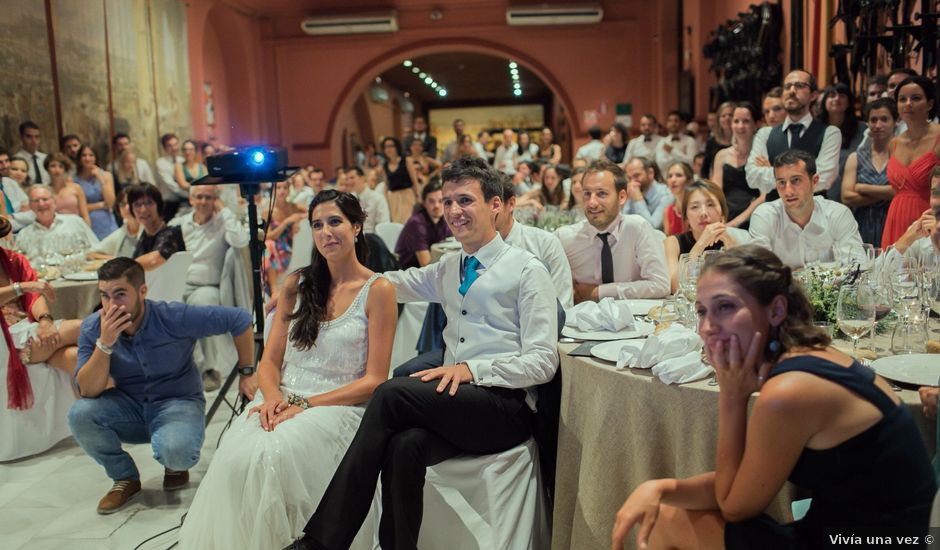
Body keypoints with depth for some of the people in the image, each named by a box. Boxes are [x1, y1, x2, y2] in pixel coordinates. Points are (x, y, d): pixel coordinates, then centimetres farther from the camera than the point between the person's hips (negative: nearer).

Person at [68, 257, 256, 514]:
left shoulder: (174, 317, -21)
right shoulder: (92, 327, -11)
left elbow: (240, 319, -16)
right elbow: (88, 391, -18)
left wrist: (247, 373, -10)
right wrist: (105, 343, -31)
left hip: (178, 402, -3)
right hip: (129, 407, 4)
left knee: (177, 450, -35)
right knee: (80, 414, -26)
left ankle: (175, 466, 8)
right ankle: (125, 478, 1)